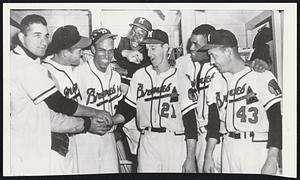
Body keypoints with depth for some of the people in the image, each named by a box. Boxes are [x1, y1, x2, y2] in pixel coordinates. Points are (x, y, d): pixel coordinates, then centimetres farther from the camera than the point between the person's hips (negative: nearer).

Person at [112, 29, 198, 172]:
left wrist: (190, 158, -9)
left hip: (174, 143, -2)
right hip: (147, 143, 3)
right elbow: (128, 109, 12)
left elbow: (190, 121, -4)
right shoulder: (139, 75, 9)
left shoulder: (180, 79, -2)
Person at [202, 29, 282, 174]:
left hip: (257, 149, -5)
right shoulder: (217, 82, 12)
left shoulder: (261, 76, -7)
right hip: (228, 150, 5)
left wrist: (272, 161, -16)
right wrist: (208, 155, 7)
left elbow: (276, 120, -10)